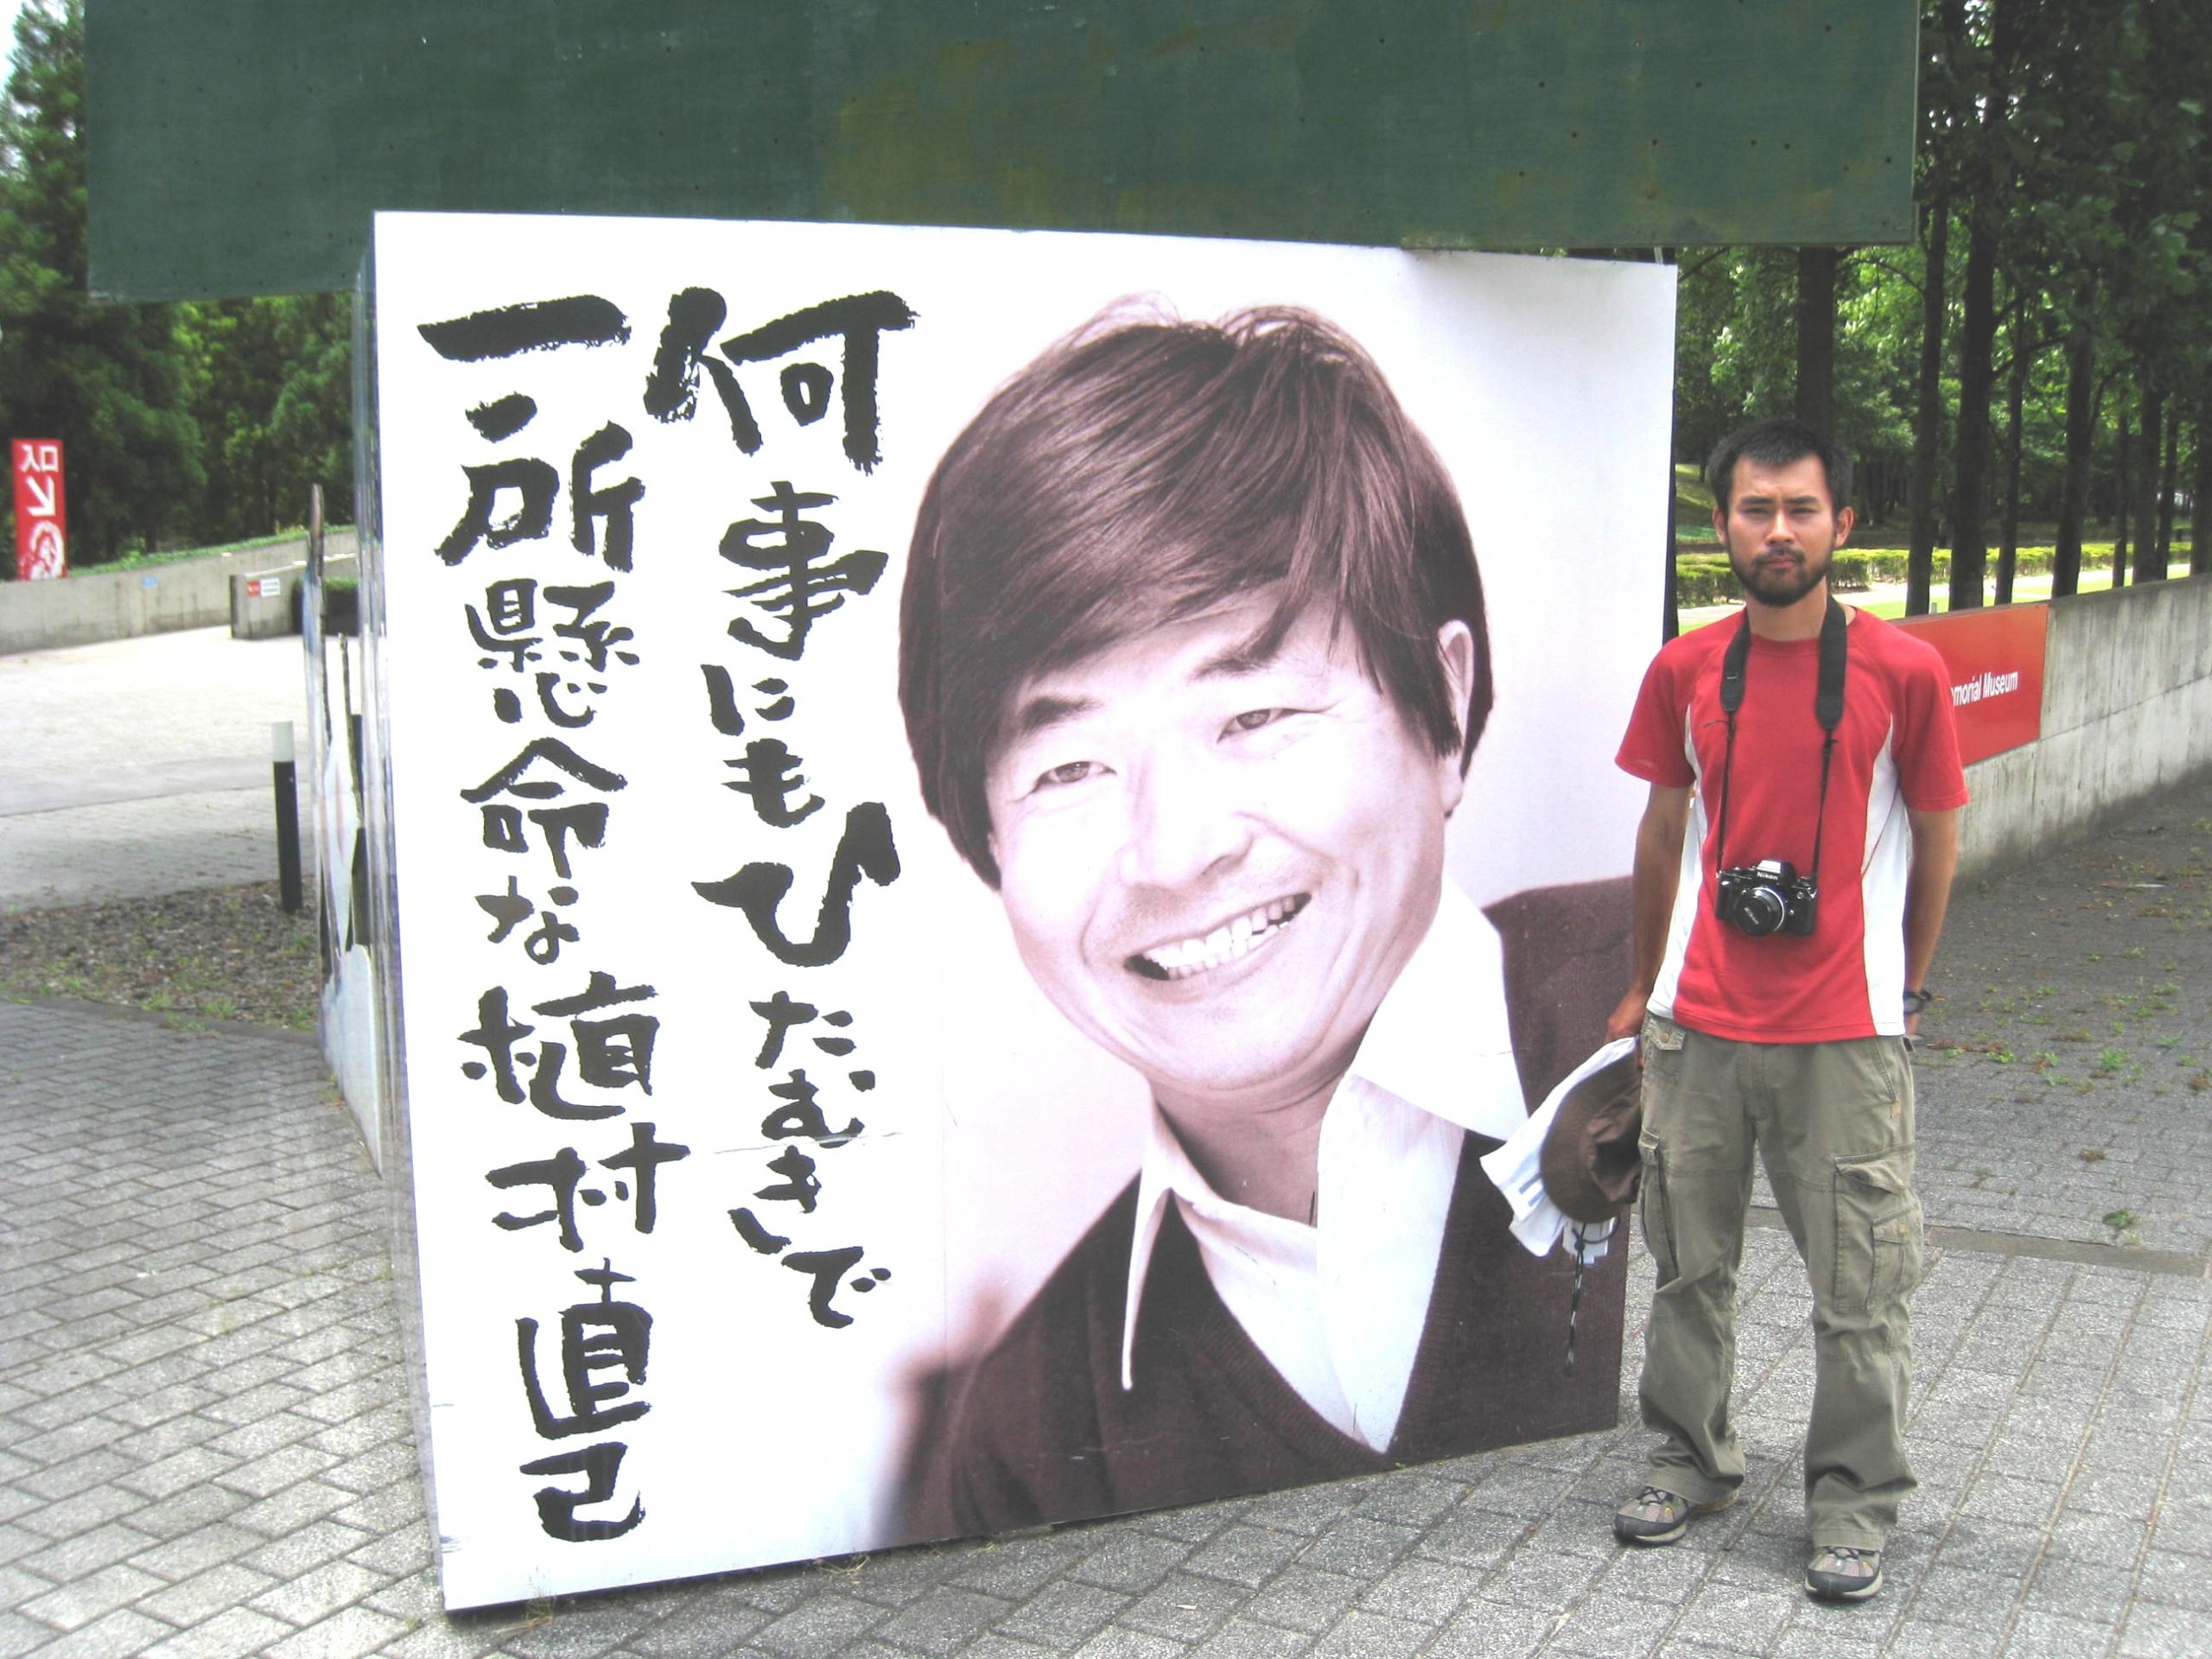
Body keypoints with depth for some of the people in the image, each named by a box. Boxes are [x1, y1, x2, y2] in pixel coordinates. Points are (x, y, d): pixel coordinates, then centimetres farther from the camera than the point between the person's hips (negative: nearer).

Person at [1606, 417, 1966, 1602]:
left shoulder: (1903, 672, -5)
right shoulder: (1684, 672, 3)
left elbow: (1934, 841, 5)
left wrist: (1903, 987, 11)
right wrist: (1646, 987, 18)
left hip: (1844, 1036, -2)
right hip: (1698, 1027, 3)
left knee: (1859, 1289, 4)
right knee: (1689, 1264, 13)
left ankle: (1854, 1504, 22)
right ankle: (1690, 1461, 32)